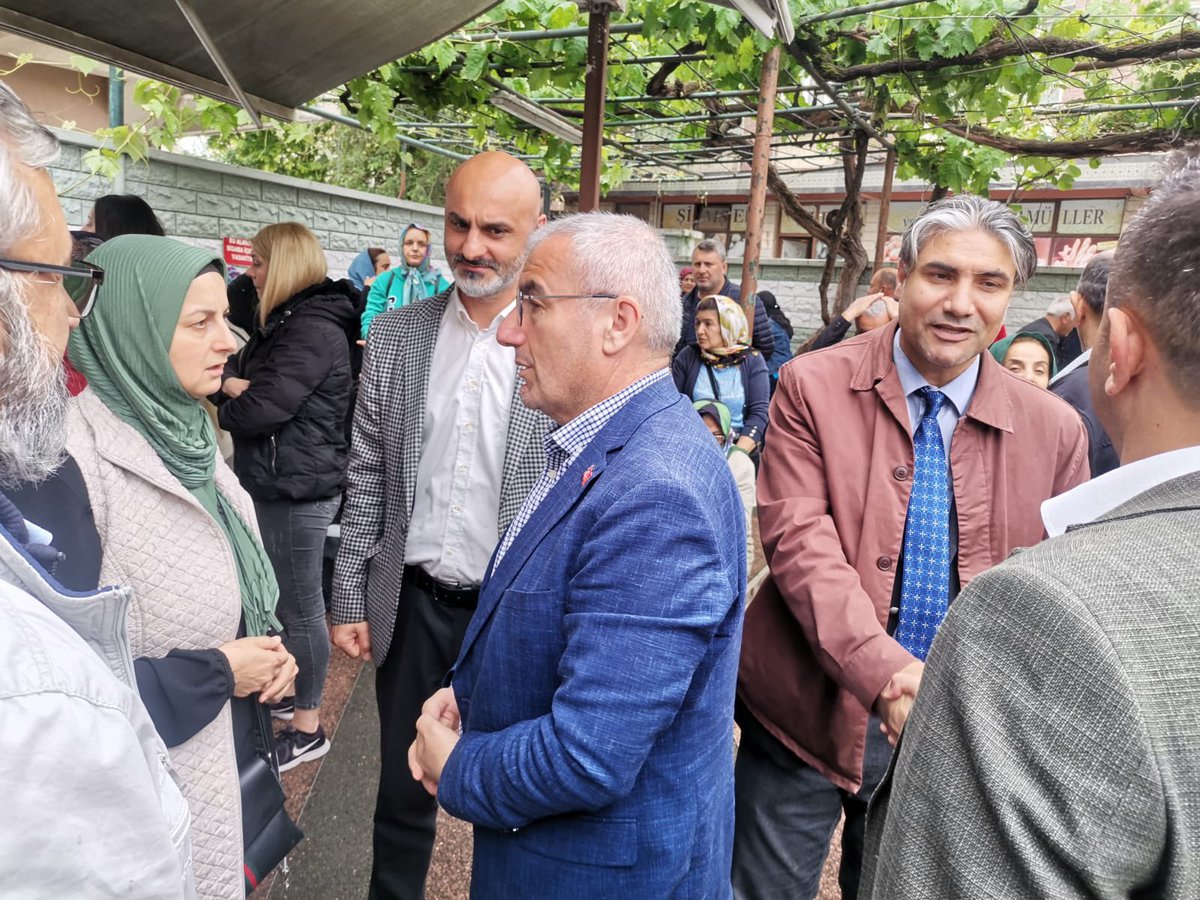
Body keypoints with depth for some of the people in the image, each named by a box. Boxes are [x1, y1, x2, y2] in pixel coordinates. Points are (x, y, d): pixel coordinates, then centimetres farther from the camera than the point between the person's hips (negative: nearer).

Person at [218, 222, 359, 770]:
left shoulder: (314, 330, -19)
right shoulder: (285, 323, 14)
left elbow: (259, 410, -22)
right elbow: (235, 377, 13)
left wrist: (226, 409, -4)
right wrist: (235, 385, -8)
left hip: (298, 489, -10)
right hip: (274, 483, 10)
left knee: (300, 609, 2)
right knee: (284, 601, 20)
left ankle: (307, 728, 17)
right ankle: (292, 694, 38)